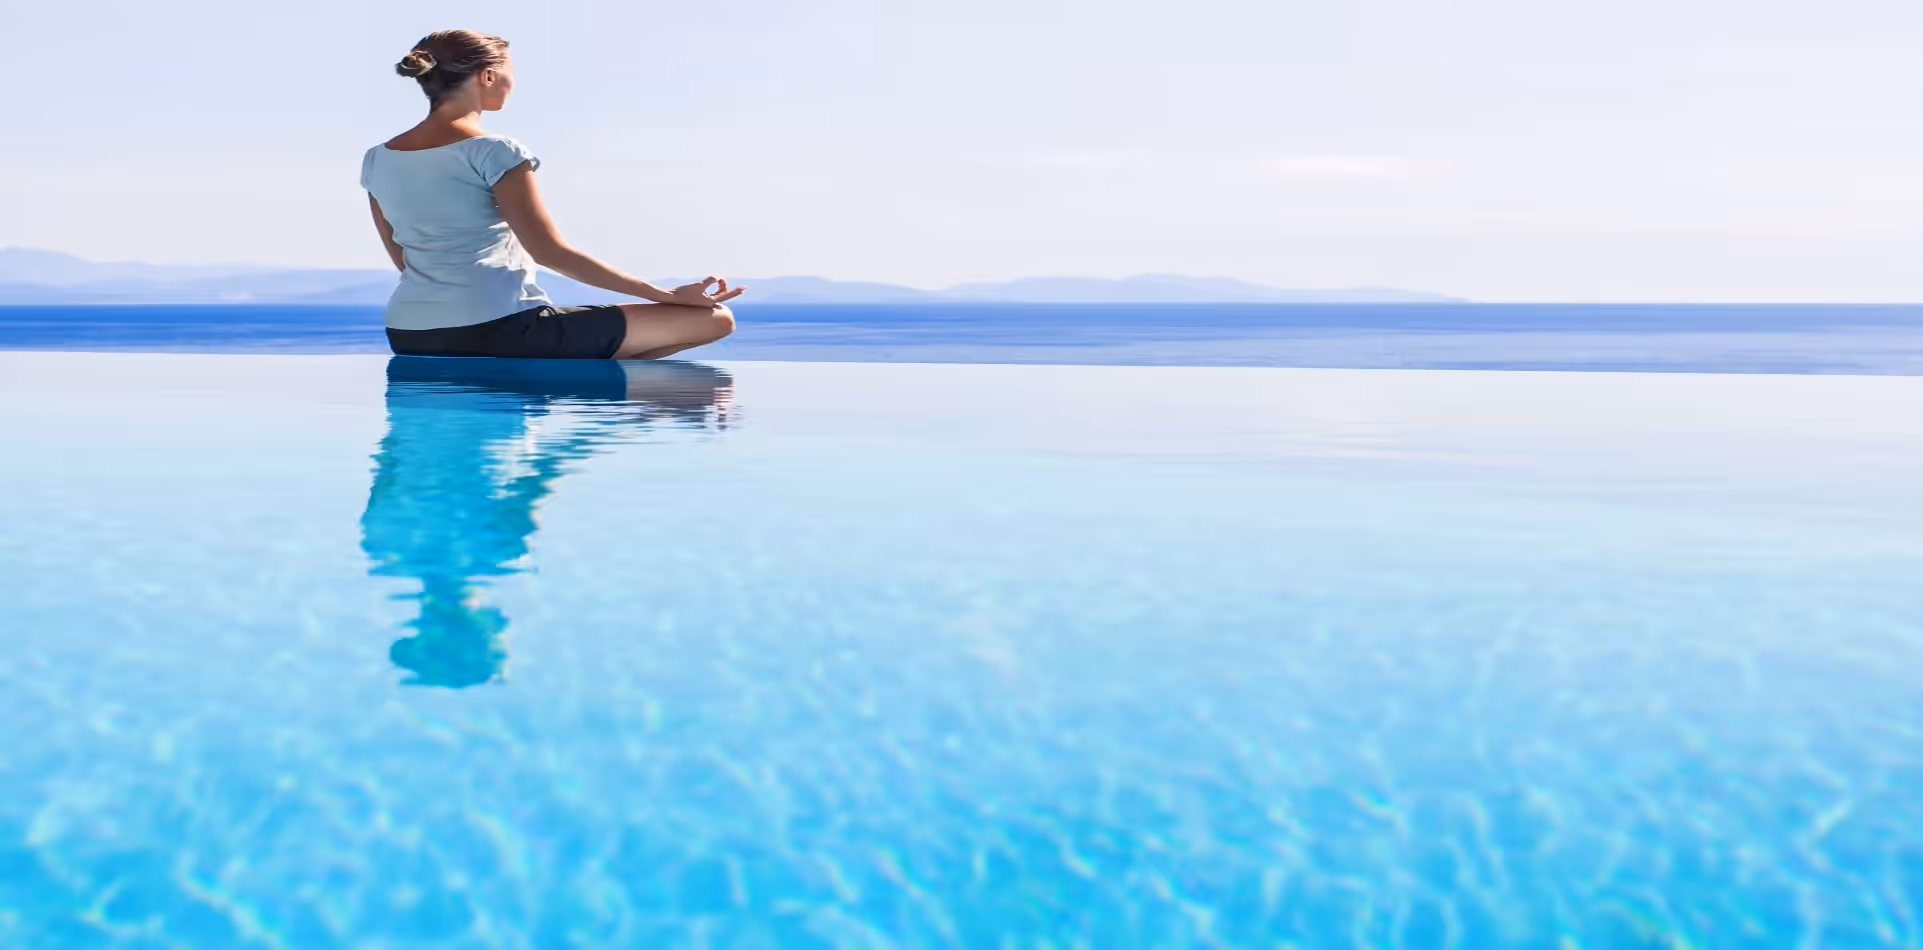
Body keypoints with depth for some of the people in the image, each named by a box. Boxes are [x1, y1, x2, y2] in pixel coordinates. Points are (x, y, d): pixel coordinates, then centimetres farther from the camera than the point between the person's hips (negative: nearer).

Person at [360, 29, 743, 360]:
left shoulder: (376, 159, 9)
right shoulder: (493, 151, -11)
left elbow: (405, 260, 16)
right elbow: (549, 252, -15)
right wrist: (668, 294, -12)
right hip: (497, 331, -8)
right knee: (714, 318, -7)